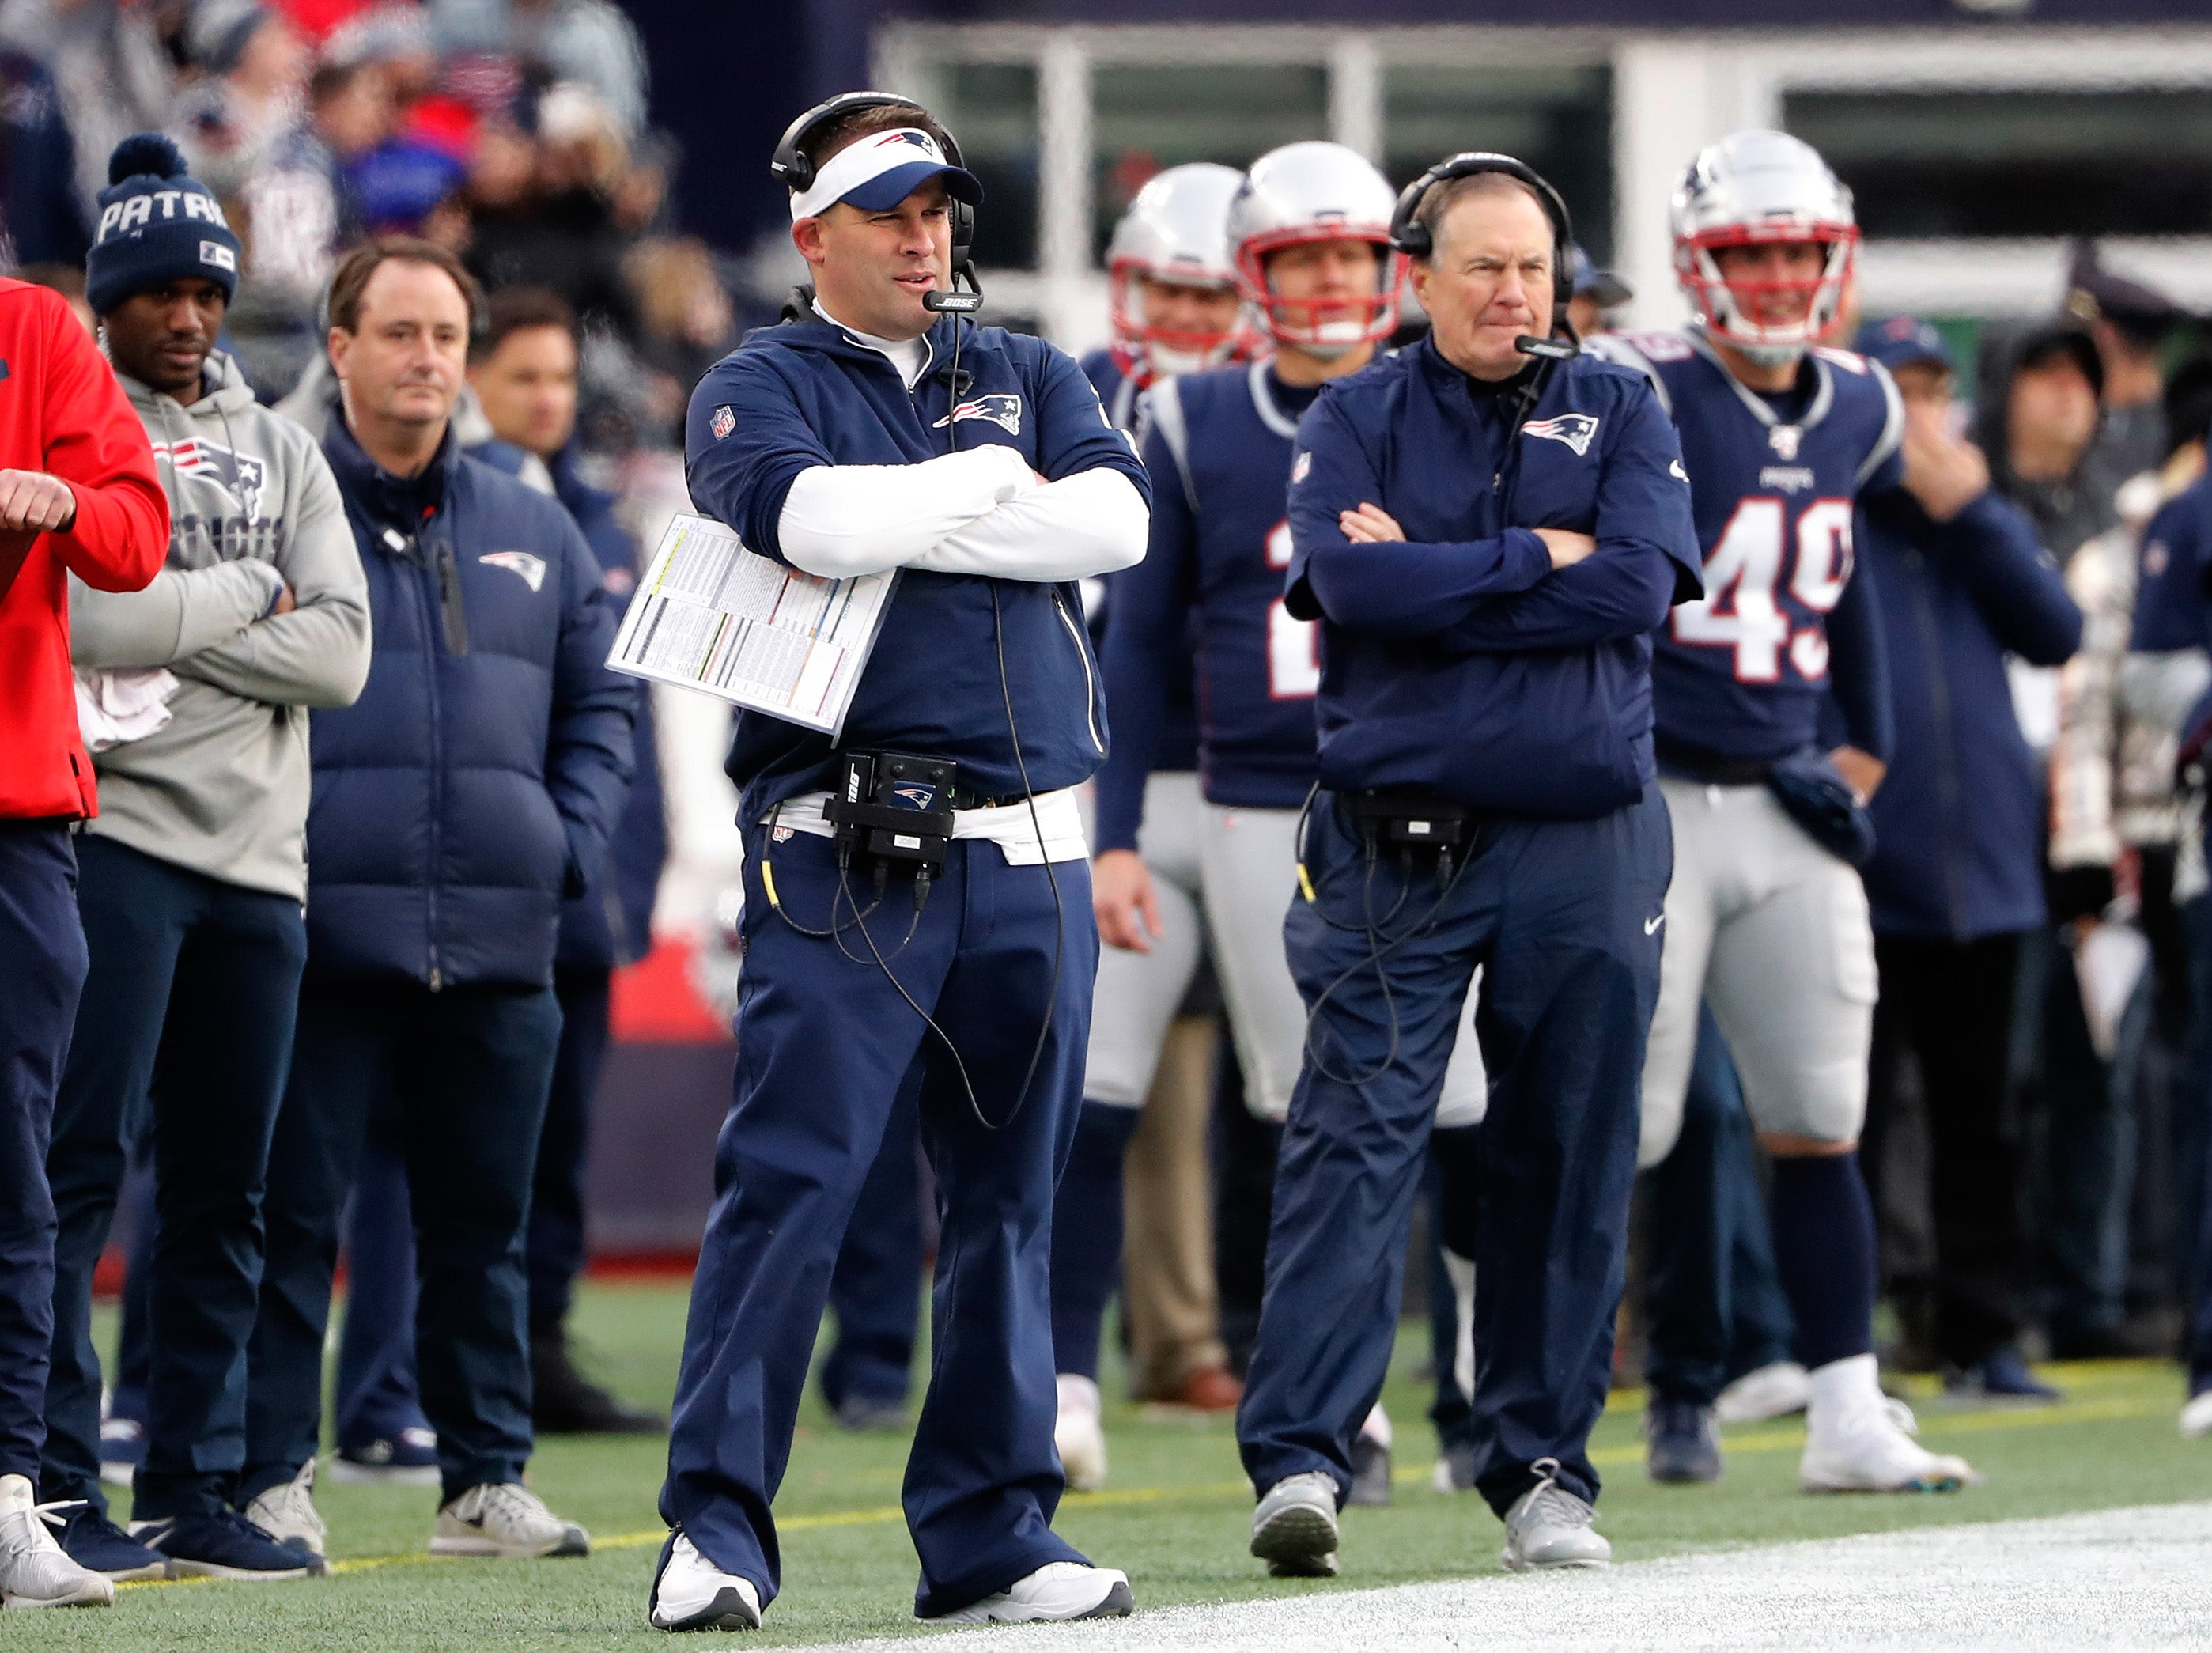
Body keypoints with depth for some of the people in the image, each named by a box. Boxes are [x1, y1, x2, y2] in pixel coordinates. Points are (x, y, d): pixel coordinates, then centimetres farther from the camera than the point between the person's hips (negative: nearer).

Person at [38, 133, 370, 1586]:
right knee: (84, 1163, -9)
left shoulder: (279, 452, 16)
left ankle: (196, 1489, 13)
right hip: (114, 835, -6)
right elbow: (77, 616, -16)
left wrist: (169, 623, -6)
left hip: (258, 854, 6)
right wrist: (247, 599, -4)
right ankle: (58, 1482, -8)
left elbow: (341, 652, 4)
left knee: (224, 1190, 8)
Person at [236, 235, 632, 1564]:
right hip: (324, 940, -4)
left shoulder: (533, 532, 15)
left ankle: (489, 1477, 15)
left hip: (500, 946, 4)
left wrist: (571, 844, 6)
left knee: (485, 1219, 8)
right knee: (292, 1214, -4)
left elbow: (599, 704, 21)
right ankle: (275, 1477, 0)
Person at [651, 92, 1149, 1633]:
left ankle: (993, 1534, 12)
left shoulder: (1028, 378, 18)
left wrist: (897, 530, -7)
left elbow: (1116, 515, -2)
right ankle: (717, 1528, -9)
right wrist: (992, 481, -3)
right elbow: (810, 518, -17)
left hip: (1027, 853, 5)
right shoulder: (760, 388, 5)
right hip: (842, 851, -4)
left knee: (1010, 1195, 6)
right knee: (791, 1175, -11)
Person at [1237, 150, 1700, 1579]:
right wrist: (1538, 561, -9)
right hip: (1396, 839, -2)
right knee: (1355, 1140, -10)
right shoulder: (1355, 420, 8)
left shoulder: (1620, 413, 10)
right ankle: (1302, 1458, -16)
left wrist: (1435, 576, -8)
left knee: (1569, 1162, 5)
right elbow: (1350, 582, -11)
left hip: (1584, 842, 2)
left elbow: (1638, 587, -7)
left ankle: (1544, 1467, 13)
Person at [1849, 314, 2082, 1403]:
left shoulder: (1987, 522, 14)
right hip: (1852, 874, -5)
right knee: (1846, 1119, -3)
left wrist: (1970, 514, -7)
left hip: (1981, 865, 5)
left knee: (1982, 1120, 9)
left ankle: (1985, 1338, 16)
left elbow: (2054, 635, 0)